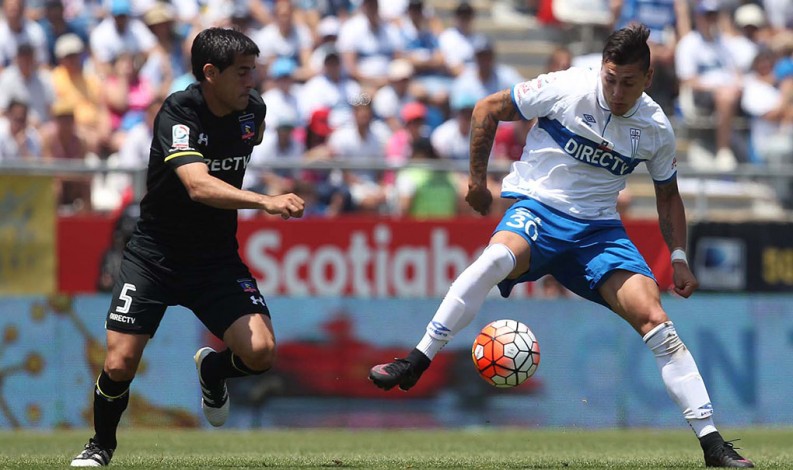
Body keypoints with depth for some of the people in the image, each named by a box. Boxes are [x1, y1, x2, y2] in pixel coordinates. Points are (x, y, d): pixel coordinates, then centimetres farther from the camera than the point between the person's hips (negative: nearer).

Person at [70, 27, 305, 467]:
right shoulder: (177, 114, -22)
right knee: (120, 364, -9)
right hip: (155, 253, -4)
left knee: (260, 352, -17)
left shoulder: (252, 109, -4)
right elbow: (198, 185, -39)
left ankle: (212, 369, 19)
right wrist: (266, 201, -50)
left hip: (217, 258, 4)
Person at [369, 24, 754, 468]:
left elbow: (668, 196, 16)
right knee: (499, 257, -38)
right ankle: (416, 362, -32)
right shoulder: (565, 90, -11)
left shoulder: (656, 128, 0)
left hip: (599, 228, 3)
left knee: (655, 320, -13)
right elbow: (488, 109, 0)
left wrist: (679, 258, 6)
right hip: (539, 207, -3)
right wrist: (478, 178, 1)